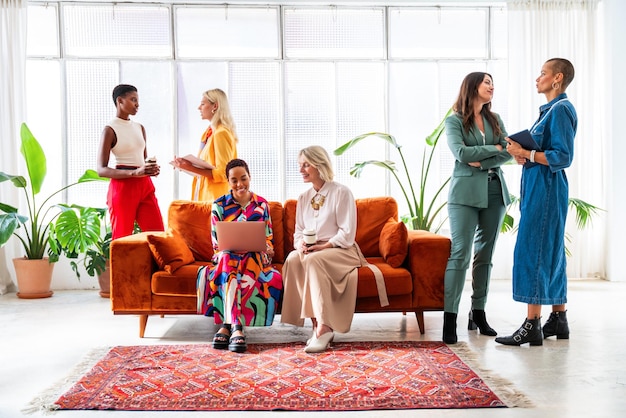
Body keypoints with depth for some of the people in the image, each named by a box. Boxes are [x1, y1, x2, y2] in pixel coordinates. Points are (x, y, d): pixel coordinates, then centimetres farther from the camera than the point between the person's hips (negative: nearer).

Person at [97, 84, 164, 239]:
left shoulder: (140, 128, 14)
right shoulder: (110, 130, -5)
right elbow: (101, 170, -11)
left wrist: (152, 169, -1)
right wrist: (135, 173, -23)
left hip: (145, 187, 6)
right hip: (122, 188, -6)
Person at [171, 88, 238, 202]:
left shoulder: (221, 134, -12)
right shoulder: (210, 132, 13)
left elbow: (222, 173, -17)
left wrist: (191, 168, -19)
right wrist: (187, 165, 4)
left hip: (215, 196, -8)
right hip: (205, 194, 8)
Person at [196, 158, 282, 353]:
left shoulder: (262, 204, 11)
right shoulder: (219, 205, 7)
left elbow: (268, 239, 11)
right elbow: (216, 244, 3)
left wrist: (267, 248, -13)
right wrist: (231, 248, -19)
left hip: (255, 259, 1)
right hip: (227, 257, -1)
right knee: (226, 258, -38)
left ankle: (226, 324, -42)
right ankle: (236, 326, -50)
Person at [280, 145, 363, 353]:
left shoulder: (341, 192, -3)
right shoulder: (303, 198, 16)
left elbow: (347, 234, -10)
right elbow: (298, 231, 14)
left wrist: (324, 246, -21)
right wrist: (301, 243, -9)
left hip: (340, 250, -5)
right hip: (310, 250, 5)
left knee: (313, 260, -37)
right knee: (293, 259, -30)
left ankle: (324, 327, -36)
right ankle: (317, 324, -30)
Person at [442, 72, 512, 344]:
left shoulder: (495, 119, 15)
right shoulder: (454, 120, 2)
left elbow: (508, 152, 3)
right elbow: (461, 153, -13)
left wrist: (482, 162, -11)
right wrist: (494, 148, -4)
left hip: (494, 192, 5)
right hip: (466, 192, -5)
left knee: (485, 254, 7)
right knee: (460, 254, -11)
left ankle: (478, 313, 14)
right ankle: (450, 318, -12)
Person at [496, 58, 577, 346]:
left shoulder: (561, 109, -12)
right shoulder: (550, 109, 18)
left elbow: (563, 157, -19)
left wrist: (526, 153, -17)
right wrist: (523, 154, 4)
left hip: (546, 188, -10)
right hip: (538, 187, 10)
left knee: (533, 252, -10)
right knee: (551, 253, 12)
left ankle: (532, 325, -7)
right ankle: (558, 320, 19)